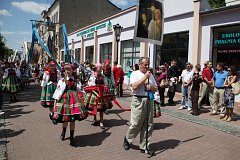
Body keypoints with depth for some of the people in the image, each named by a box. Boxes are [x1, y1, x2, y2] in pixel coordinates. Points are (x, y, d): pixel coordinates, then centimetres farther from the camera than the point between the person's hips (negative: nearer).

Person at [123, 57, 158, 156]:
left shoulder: (150, 75, 17)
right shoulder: (135, 74, -1)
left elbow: (156, 88, 18)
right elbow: (134, 86, -17)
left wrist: (152, 87, -6)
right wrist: (145, 77, -14)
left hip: (148, 101, 6)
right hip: (138, 100, -6)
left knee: (148, 125, 7)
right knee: (136, 124, -1)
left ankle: (144, 147, 20)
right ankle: (127, 139, 27)